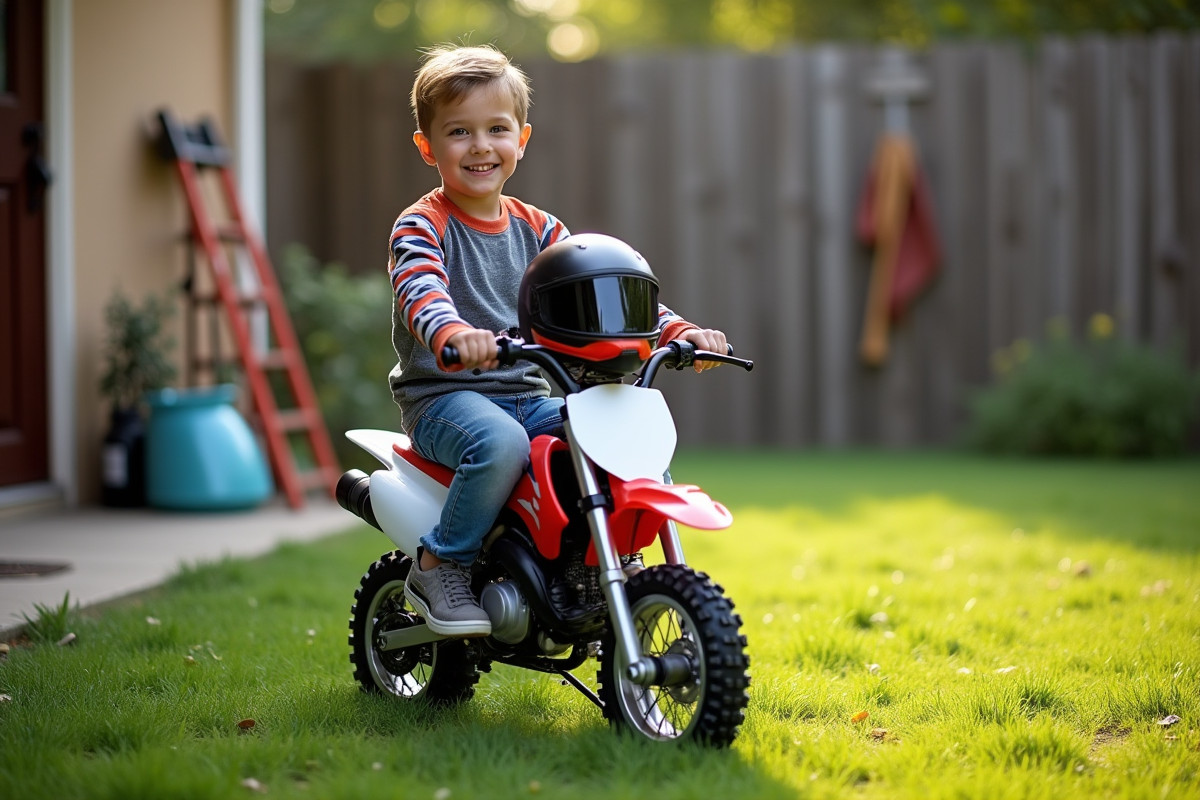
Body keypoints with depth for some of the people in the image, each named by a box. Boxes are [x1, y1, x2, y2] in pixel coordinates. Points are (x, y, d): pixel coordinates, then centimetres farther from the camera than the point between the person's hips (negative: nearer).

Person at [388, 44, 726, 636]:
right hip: (443, 395, -5)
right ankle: (437, 566, -15)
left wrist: (677, 329, -10)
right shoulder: (421, 226, -5)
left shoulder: (535, 229, 13)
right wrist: (454, 333, -50)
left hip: (527, 395, 5)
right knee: (500, 442, -37)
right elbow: (419, 288, -26)